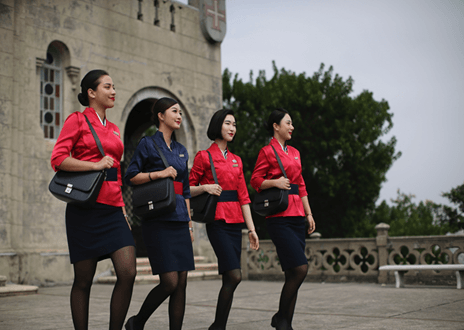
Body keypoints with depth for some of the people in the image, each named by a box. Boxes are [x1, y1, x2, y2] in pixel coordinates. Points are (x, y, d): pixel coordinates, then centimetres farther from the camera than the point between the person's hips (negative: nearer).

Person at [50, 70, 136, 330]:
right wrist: (96, 165, -16)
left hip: (112, 210, 5)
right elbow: (58, 159, -9)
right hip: (86, 208, -5)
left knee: (128, 272, -8)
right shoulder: (78, 120, 2)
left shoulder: (114, 129, 20)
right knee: (84, 279, 2)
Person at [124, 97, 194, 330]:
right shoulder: (148, 144, 1)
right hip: (157, 220, -6)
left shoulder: (181, 151, 18)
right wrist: (159, 174, -16)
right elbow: (130, 176, -5)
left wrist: (189, 223, 16)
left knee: (182, 282, 1)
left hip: (179, 220, 6)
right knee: (170, 281, -10)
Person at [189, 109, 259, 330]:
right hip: (217, 222, -6)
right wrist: (205, 187, -19)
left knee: (229, 279, 4)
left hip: (235, 222, 6)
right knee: (234, 276, -15)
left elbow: (243, 196, 15)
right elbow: (188, 190, 1)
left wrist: (251, 228, 10)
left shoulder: (236, 160, 16)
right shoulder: (204, 156, -1)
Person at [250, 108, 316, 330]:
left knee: (293, 274, 5)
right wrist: (275, 182, -21)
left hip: (296, 217, 8)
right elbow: (255, 180, -4)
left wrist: (308, 214, 17)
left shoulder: (294, 153, 20)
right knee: (300, 268, -15)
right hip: (279, 217, -8)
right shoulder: (267, 151, -2)